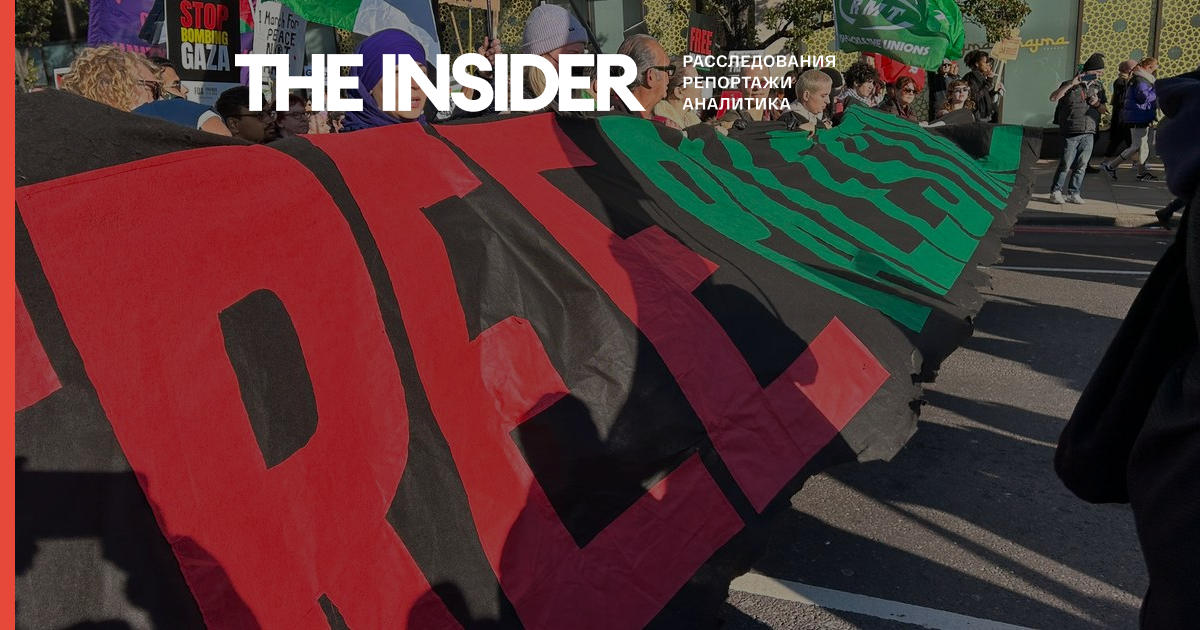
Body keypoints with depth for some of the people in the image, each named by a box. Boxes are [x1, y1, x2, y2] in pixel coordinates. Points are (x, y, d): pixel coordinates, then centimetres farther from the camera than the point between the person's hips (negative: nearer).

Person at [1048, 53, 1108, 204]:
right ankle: (1056, 191, 6)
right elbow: (1053, 97, -12)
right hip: (1071, 132, -5)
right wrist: (1070, 84, -19)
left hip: (1089, 133, 5)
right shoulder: (1071, 85, 0)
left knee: (1081, 165, 5)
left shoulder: (1098, 87, 14)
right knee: (1066, 164, -4)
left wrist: (1098, 104, -5)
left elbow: (1104, 110, 17)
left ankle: (1073, 193, 12)